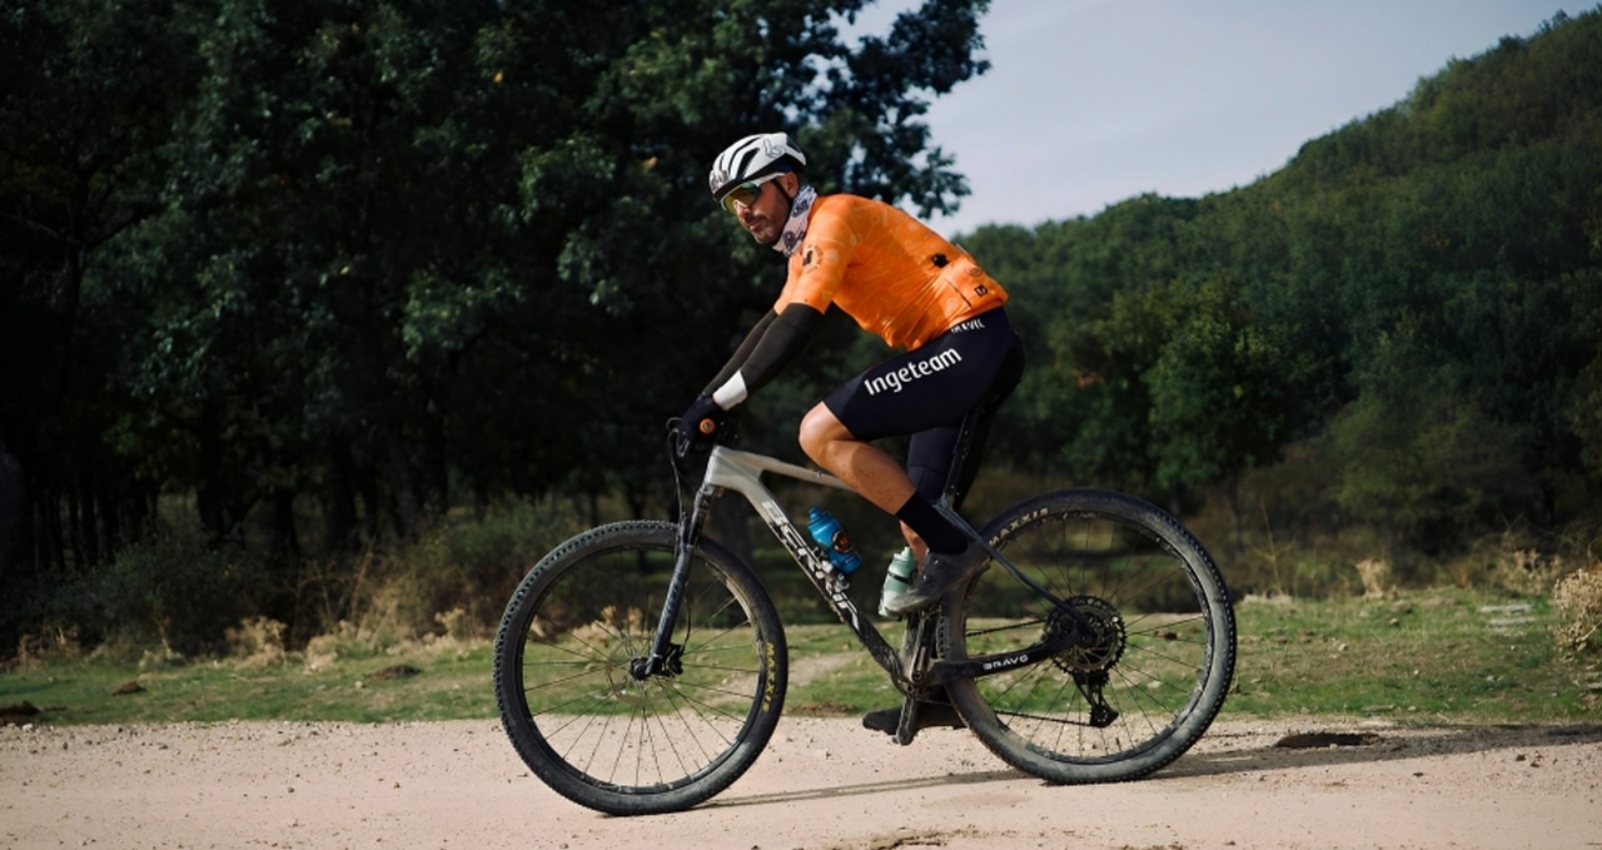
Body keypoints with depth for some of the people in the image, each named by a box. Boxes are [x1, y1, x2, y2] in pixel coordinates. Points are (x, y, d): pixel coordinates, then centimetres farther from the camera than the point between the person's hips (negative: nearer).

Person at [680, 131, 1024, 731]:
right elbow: (771, 327, 28)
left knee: (822, 433, -19)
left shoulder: (833, 217, -9)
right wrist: (706, 401, 20)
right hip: (959, 355, 10)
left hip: (972, 341, -10)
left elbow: (795, 328, -20)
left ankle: (953, 548, -15)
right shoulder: (807, 248, 21)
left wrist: (721, 399, -20)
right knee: (918, 528, 9)